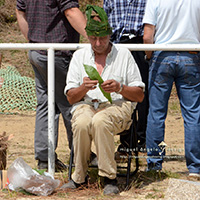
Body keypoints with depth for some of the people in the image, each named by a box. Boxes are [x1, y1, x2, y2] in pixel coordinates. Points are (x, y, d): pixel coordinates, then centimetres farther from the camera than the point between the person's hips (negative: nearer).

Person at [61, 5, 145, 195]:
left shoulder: (123, 54, 11)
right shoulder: (79, 56, 17)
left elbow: (139, 95, 9)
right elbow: (71, 97, 12)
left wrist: (119, 88, -11)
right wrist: (83, 88, -10)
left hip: (117, 105, -2)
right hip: (85, 104, 2)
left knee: (100, 121, -38)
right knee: (82, 123, -36)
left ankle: (109, 178, -29)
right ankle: (79, 177, -19)